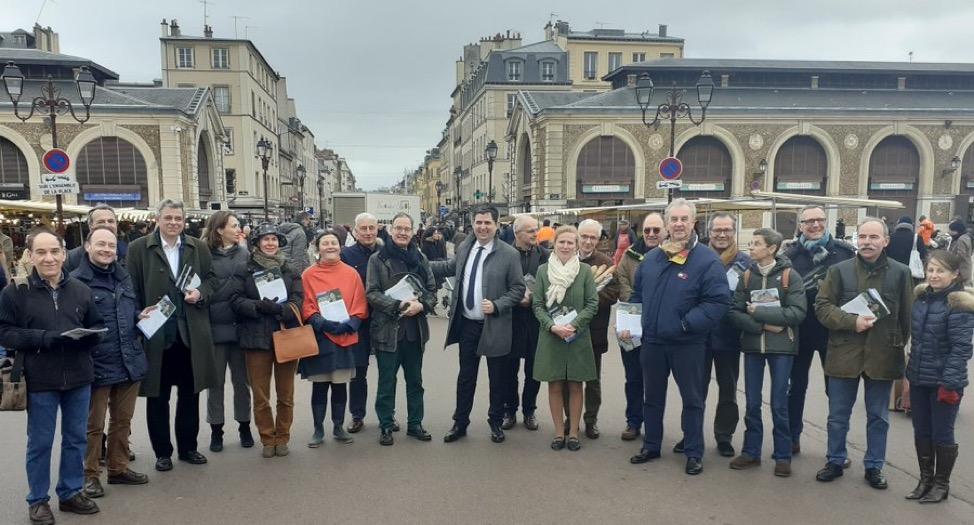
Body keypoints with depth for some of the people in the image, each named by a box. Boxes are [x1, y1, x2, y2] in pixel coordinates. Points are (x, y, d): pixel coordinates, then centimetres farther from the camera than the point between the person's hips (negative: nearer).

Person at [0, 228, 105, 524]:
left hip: (78, 377, 3)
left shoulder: (80, 289, 3)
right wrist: (43, 338, -22)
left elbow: (98, 326, 10)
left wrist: (87, 336, -13)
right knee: (40, 442, 9)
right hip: (40, 380, -3)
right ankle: (38, 500, 25)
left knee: (76, 438, 15)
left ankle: (71, 492, 31)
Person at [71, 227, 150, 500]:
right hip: (97, 364, -6)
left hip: (130, 361, 6)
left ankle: (118, 468, 31)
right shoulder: (76, 280, -10)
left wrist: (140, 316, 2)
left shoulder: (123, 276, 12)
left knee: (122, 420, 17)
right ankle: (90, 475, 22)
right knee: (94, 425, 8)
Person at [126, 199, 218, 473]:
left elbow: (211, 278, 13)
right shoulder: (139, 248, -2)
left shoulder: (198, 247, 7)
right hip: (156, 334, -2)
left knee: (190, 393, 12)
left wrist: (201, 293, -8)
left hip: (192, 334, 3)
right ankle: (162, 452, 22)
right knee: (157, 396, 9)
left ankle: (187, 447, 26)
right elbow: (133, 291, -3)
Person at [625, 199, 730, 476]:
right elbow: (637, 295, 17)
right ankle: (651, 446, 32)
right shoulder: (651, 258, 7)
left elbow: (718, 302, -16)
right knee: (652, 397, 16)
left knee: (692, 399, 9)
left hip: (687, 344, -5)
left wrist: (687, 323, -23)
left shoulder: (707, 260, -11)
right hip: (652, 341, 5)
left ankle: (694, 453, 23)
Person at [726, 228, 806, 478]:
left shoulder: (790, 276, -4)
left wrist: (760, 312, -15)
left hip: (781, 346, -3)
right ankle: (751, 451, 22)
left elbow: (797, 312, -14)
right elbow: (734, 313, -1)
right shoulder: (746, 276, 5)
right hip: (752, 345, 3)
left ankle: (783, 455, 18)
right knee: (752, 403, 10)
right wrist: (763, 325, -15)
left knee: (779, 404, 5)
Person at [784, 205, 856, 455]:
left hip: (834, 331, 0)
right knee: (796, 386, 12)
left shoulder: (845, 252, -4)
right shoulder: (791, 255, -3)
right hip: (800, 331, 1)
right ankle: (792, 438, 25)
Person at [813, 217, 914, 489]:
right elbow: (822, 305, -5)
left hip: (883, 356, 1)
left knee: (878, 417, 13)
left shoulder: (900, 273, 0)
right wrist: (852, 322, -18)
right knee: (838, 415, 11)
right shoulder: (839, 270, -2)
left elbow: (907, 315, 4)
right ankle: (835, 462, 27)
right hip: (844, 354, 0)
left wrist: (899, 346, 2)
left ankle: (874, 466, 28)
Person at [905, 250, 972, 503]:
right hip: (919, 379, 6)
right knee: (921, 432, 14)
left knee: (942, 434, 6)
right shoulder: (922, 297, 7)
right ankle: (925, 479, 28)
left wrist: (949, 383, -20)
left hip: (944, 382, -6)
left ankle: (941, 484, 21)